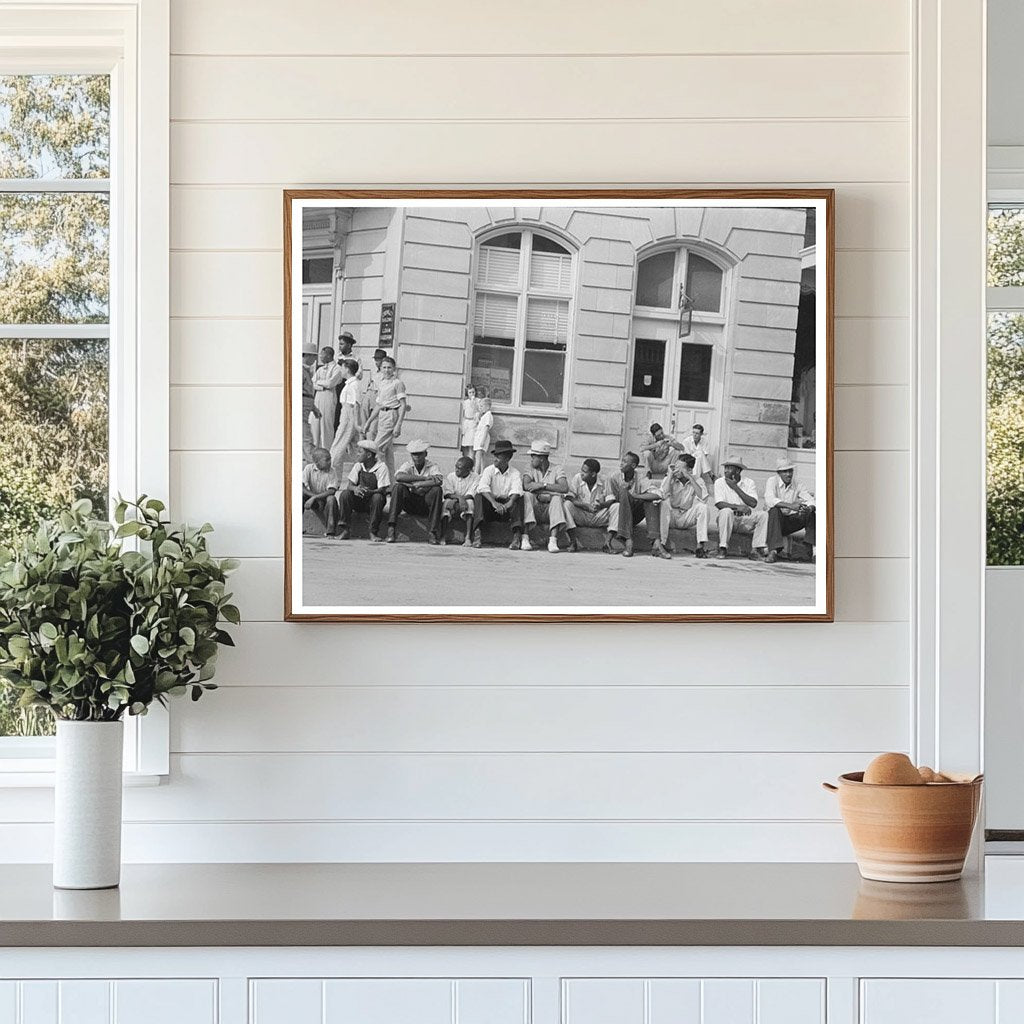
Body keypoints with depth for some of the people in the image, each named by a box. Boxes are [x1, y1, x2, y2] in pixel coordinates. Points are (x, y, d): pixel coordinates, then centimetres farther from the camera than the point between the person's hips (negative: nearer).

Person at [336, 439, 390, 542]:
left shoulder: (381, 468, -11)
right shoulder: (358, 466, 2)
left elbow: (382, 490, -18)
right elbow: (350, 485, -4)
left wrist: (368, 492, -38)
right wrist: (355, 489, -30)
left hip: (372, 502, -4)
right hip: (358, 502, 4)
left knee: (378, 497, -36)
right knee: (345, 494, -23)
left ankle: (374, 532, -25)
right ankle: (343, 530, -22)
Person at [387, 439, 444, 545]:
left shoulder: (433, 466, 2)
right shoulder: (407, 465, 5)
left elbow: (439, 480, -20)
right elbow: (399, 477, -19)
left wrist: (416, 485, -22)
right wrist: (425, 478, -21)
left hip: (426, 504, -1)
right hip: (409, 503, 1)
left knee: (437, 490, -29)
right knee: (398, 488, -24)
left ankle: (433, 533, -29)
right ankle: (392, 528, -30)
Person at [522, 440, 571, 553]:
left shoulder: (557, 469, 4)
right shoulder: (531, 470, 10)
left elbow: (565, 488, -15)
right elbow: (525, 485, -13)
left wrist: (543, 485, -17)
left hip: (550, 510, -1)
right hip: (534, 510, 1)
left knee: (557, 498, -31)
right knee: (527, 495, -27)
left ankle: (553, 541, -43)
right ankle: (525, 538, -37)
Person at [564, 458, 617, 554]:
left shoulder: (604, 481, -3)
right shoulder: (577, 479, -5)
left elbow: (611, 500, -8)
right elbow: (569, 498, -15)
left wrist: (601, 505, -30)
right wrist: (587, 506, -27)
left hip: (598, 517, 1)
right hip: (580, 516, -1)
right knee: (567, 505, -29)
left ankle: (607, 542, -26)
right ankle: (573, 541, -28)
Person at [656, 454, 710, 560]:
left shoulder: (697, 481, -2)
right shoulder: (669, 480, -4)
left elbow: (703, 498, -23)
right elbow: (663, 496, -24)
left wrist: (690, 478, -23)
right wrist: (670, 476, -19)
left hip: (687, 518, 1)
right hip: (670, 518, -1)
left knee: (702, 506, -25)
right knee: (665, 503, -31)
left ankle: (701, 546, -29)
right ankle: (663, 545, -34)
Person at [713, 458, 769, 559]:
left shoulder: (749, 483, 2)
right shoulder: (720, 482, 0)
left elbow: (753, 503, -13)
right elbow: (719, 504, -13)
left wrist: (735, 487, -13)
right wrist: (737, 507, -28)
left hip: (746, 518, 2)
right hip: (730, 517, -2)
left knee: (764, 515, -23)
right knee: (726, 511, -35)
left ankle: (758, 549, -21)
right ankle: (723, 549, -31)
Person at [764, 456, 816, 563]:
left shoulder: (797, 486, 5)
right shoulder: (772, 482, -7)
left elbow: (811, 501, -8)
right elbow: (769, 500, -27)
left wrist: (808, 508, -34)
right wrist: (790, 506, -40)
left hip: (790, 522, 3)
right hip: (775, 522, -3)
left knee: (810, 514, -19)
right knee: (775, 510, -35)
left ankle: (814, 550, -23)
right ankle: (773, 551, -42)